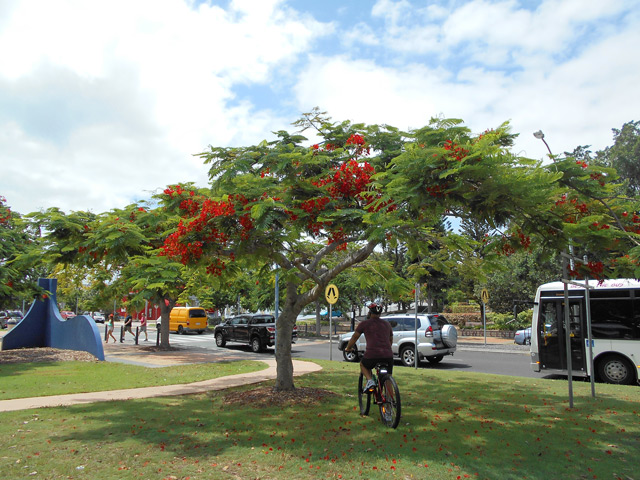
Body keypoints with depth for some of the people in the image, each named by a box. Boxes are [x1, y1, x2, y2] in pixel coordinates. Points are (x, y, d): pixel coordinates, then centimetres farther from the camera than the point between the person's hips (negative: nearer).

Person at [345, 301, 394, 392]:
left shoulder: (364, 323, 8)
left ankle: (370, 380, 4)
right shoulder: (387, 324, 20)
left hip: (372, 355, -3)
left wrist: (348, 348, 32)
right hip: (388, 356, 3)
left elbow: (354, 337, 16)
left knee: (363, 365, 28)